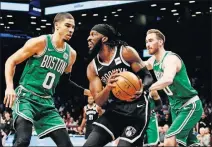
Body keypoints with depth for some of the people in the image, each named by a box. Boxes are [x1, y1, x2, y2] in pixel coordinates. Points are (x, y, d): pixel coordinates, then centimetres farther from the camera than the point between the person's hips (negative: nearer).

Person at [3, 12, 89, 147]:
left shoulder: (71, 53, 9)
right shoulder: (40, 42, -8)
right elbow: (11, 61, -3)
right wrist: (10, 87, -16)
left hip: (47, 102, 6)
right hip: (26, 97, -6)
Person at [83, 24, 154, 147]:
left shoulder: (126, 52, -7)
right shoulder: (92, 67, 4)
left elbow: (148, 77, -5)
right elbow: (99, 101, -2)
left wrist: (141, 88, -29)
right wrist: (108, 87, -24)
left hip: (136, 108, -4)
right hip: (114, 110, 5)